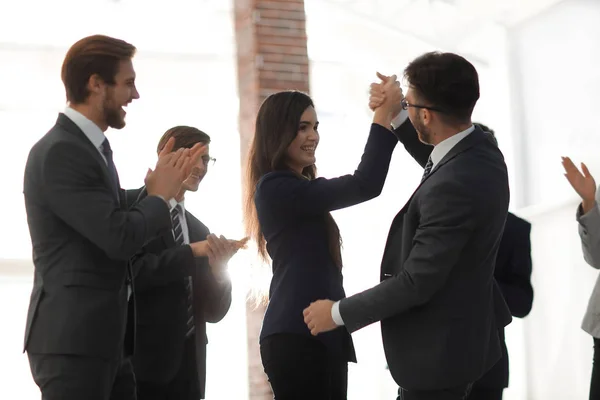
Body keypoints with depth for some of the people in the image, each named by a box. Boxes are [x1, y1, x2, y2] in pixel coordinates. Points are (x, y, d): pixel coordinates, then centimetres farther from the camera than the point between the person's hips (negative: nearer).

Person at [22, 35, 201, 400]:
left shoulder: (91, 147, 15)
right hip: (72, 338, -9)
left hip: (105, 336, 10)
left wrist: (162, 183, 9)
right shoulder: (59, 152, -16)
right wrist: (160, 195, -6)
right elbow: (119, 237, -22)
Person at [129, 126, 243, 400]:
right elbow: (131, 272, -17)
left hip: (188, 368, 6)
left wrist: (218, 269, -6)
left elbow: (213, 312, 12)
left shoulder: (200, 230, 15)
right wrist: (192, 251, -16)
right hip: (143, 362, -6)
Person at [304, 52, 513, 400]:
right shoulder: (479, 148, -2)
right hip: (459, 333, 10)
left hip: (437, 348, -10)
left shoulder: (453, 186, -31)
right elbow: (435, 160, 23)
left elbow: (416, 283, -25)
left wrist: (338, 313, -13)